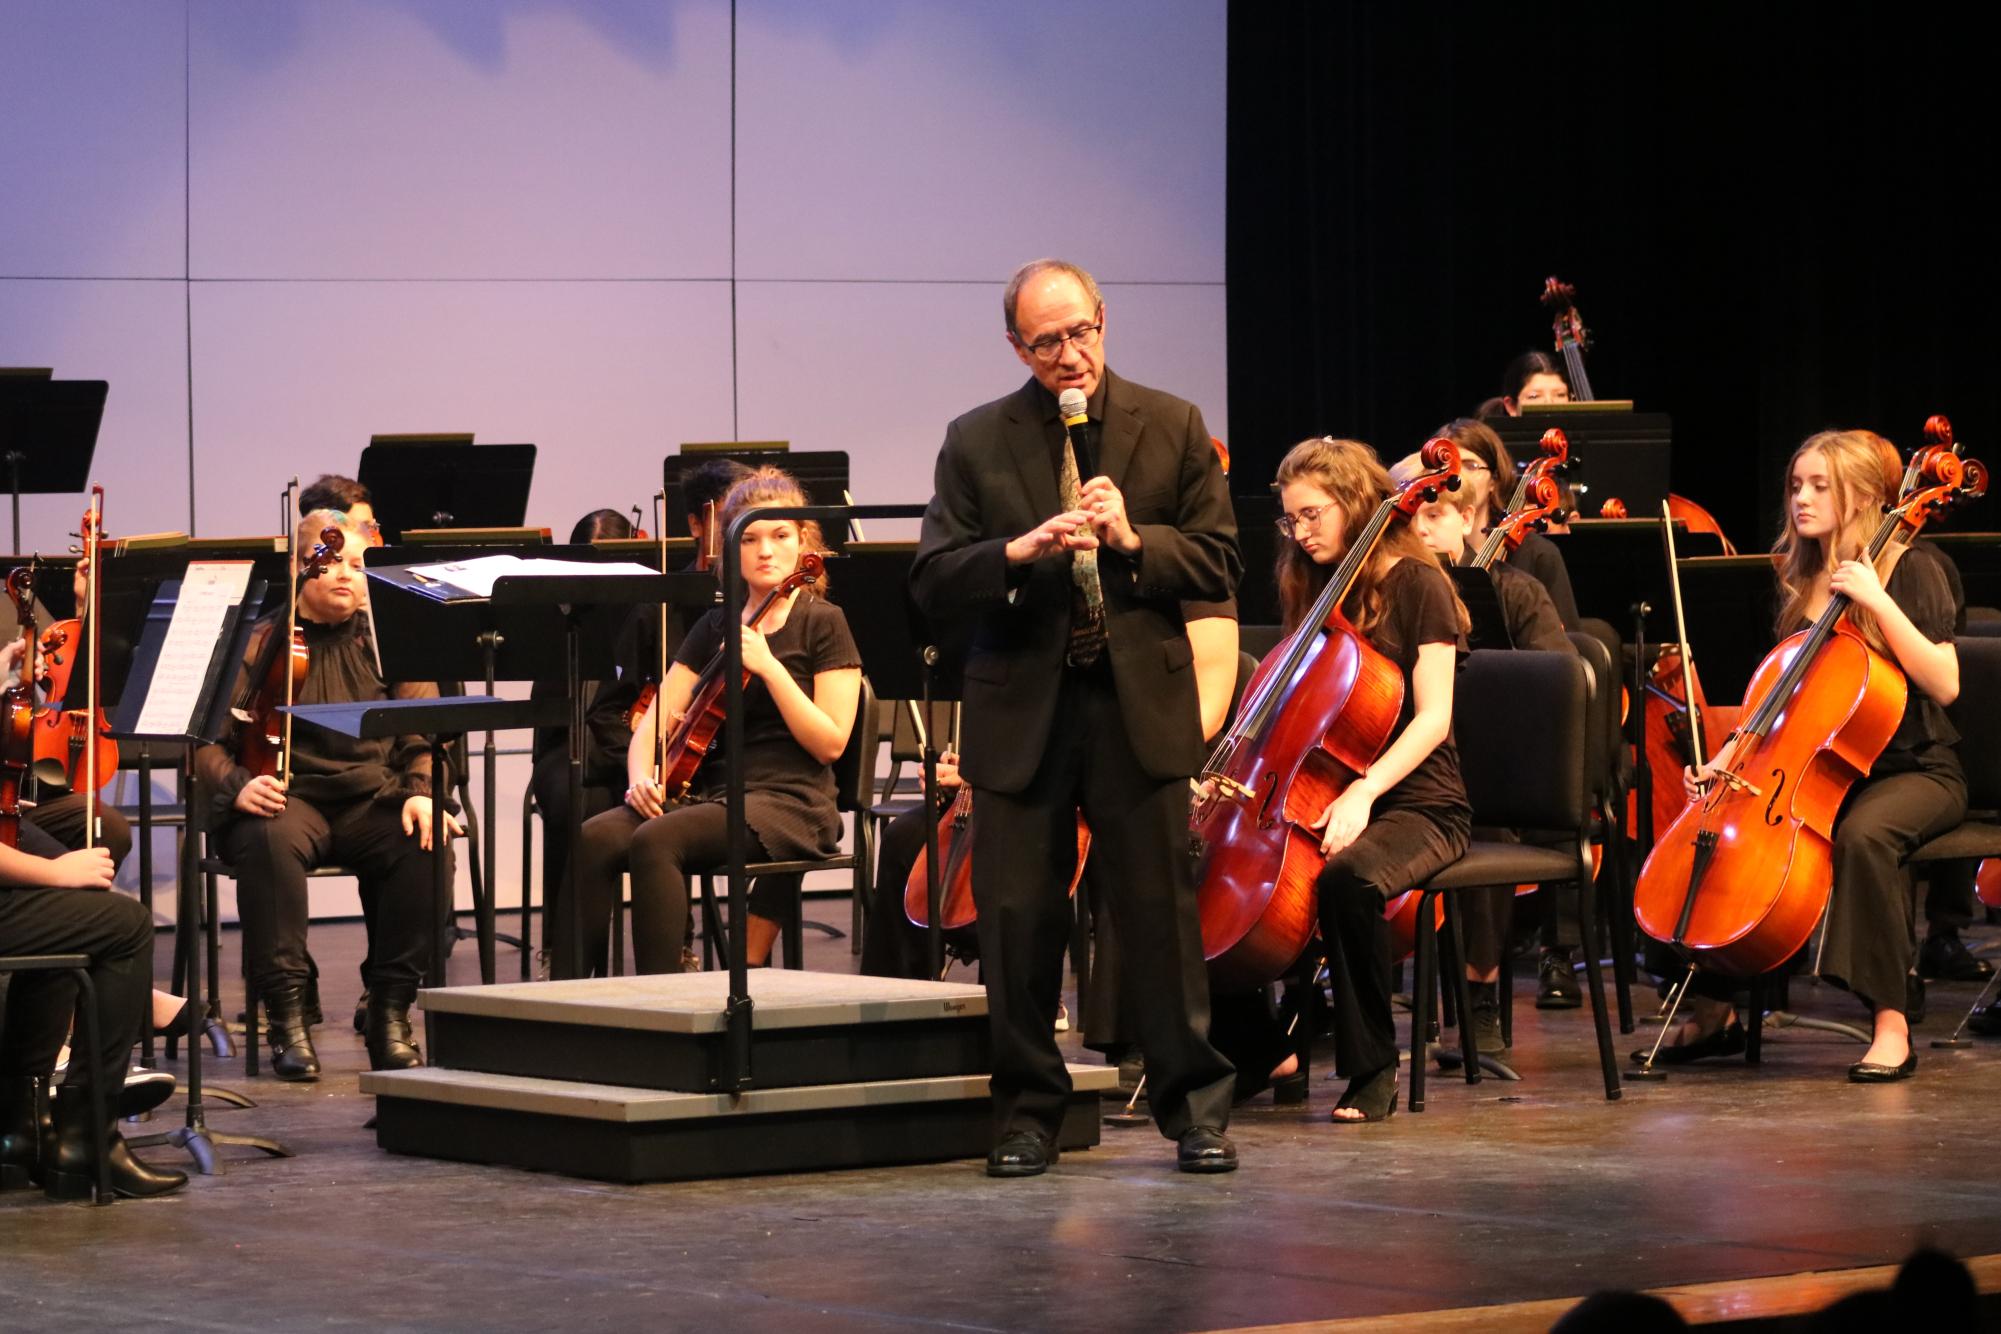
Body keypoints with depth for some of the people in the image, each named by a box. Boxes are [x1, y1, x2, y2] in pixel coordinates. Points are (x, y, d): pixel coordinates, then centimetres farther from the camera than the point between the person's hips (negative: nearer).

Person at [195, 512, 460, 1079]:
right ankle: (287, 1013, -29)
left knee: (426, 844, -30)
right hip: (286, 796, -2)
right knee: (268, 841, -37)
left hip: (372, 798, 2)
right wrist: (236, 785, -20)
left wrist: (422, 791, -13)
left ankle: (389, 1011, -17)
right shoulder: (258, 643, 6)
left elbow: (425, 734, 7)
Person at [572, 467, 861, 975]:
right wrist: (641, 776, -8)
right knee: (594, 838, -22)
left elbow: (830, 742, -8)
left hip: (788, 803, -5)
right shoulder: (715, 627, 17)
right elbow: (655, 720, 14)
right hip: (709, 790, 6)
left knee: (656, 840, -32)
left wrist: (768, 666, -16)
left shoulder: (823, 624, 1)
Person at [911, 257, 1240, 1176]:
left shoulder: (1171, 428, 5)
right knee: (1017, 918, 4)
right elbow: (933, 582, -2)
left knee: (1161, 910, 2)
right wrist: (1019, 551, -19)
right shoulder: (976, 442, 5)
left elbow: (1218, 565, 3)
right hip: (1020, 710, 1)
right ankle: (1028, 1110, 15)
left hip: (1139, 702, -1)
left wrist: (1133, 540, -14)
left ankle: (1194, 1107, 11)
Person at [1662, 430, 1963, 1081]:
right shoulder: (1798, 583, 10)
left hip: (1914, 770, -6)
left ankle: (1891, 1026, -32)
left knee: (1864, 834, -38)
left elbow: (1943, 684, -20)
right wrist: (1727, 755, -1)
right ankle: (1713, 1010, -5)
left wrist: (1878, 602, -25)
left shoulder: (1911, 573, -8)